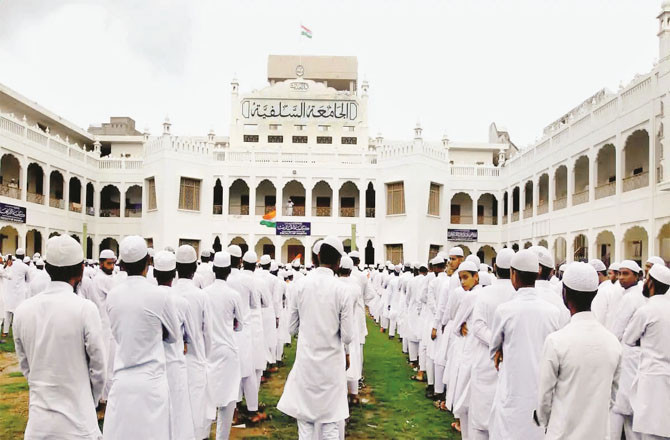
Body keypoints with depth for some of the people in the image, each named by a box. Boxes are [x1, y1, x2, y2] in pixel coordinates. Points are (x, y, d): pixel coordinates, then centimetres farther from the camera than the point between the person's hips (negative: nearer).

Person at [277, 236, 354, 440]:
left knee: (305, 423, 11)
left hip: (306, 361, 2)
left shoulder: (302, 285, -6)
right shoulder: (341, 289, -13)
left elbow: (292, 327, 4)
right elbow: (347, 336, -10)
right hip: (331, 362, -2)